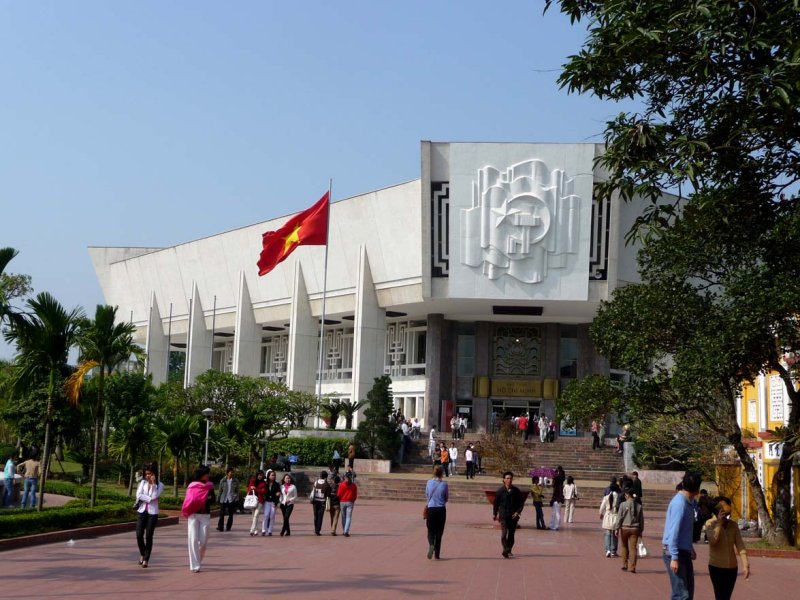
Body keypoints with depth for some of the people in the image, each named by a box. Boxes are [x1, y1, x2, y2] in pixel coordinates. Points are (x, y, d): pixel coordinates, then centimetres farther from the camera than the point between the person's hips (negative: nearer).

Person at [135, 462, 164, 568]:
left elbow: (154, 496, -13)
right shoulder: (142, 482, 9)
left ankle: (146, 559, 4)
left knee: (148, 536, -4)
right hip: (141, 511, 2)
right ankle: (142, 554, 21)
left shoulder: (159, 485, 0)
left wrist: (153, 483, -16)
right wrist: (149, 499, -11)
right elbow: (138, 495, -3)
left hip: (152, 513, -2)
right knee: (139, 535, -5)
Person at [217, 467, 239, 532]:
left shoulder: (236, 481, 3)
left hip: (232, 500, 0)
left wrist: (237, 499, 2)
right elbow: (220, 491, 10)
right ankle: (220, 527, -4)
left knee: (230, 514, 4)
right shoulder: (222, 481, 4)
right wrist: (219, 499, 8)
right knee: (222, 514, -7)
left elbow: (237, 491, 7)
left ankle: (228, 527, 13)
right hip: (224, 500, 0)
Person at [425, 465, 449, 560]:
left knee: (431, 530, 10)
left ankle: (431, 545, -21)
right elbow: (447, 498, 4)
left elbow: (426, 496, 8)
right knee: (439, 532, 9)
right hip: (441, 509, 0)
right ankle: (437, 554, 11)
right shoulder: (444, 484, -7)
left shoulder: (429, 483, -3)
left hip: (431, 509, 0)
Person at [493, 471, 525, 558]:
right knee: (504, 533, -15)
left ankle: (509, 550, 22)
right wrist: (495, 514, 10)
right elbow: (496, 503, 8)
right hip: (503, 515, -2)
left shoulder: (516, 490, 3)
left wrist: (518, 512, -6)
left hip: (513, 516, 2)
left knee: (511, 534, 9)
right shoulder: (500, 491, -1)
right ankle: (505, 550, -23)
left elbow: (521, 503, 7)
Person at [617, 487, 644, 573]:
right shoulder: (639, 506, 3)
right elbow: (641, 520, 8)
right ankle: (632, 567, -2)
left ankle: (625, 565, 19)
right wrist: (641, 530, 15)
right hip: (635, 529, 2)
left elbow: (620, 517, -8)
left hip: (624, 528, -2)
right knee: (633, 548, 2)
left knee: (624, 547, 15)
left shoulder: (623, 505, -7)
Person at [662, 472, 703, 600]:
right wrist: (674, 558, -25)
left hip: (684, 552, 10)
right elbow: (673, 532, -23)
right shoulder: (680, 503, -20)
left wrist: (690, 549, 25)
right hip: (676, 552, -10)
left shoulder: (689, 502, 9)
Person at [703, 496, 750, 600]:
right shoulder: (710, 523, -8)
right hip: (716, 567, -4)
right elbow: (713, 540, -25)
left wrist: (745, 564, -14)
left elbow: (740, 545, -4)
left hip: (732, 567, 4)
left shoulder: (733, 525, 2)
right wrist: (719, 522, -21)